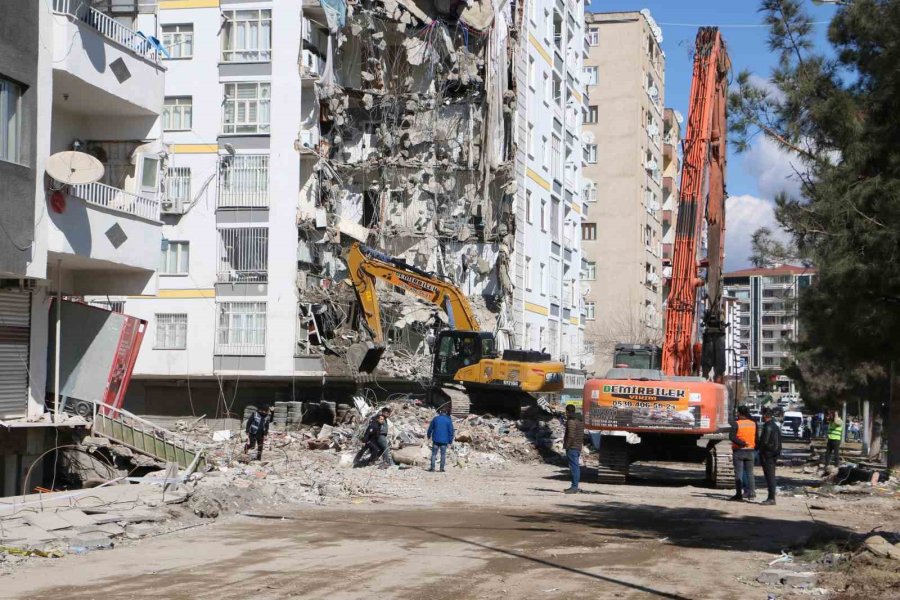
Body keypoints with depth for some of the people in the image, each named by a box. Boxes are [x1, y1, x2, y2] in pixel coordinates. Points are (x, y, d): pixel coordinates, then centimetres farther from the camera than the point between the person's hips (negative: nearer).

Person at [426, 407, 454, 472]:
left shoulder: (435, 418, 0)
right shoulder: (448, 420, -3)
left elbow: (430, 428, 8)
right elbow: (451, 431, -3)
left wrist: (429, 435, 25)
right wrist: (450, 441, 5)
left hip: (436, 440, 1)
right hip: (444, 440, -1)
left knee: (434, 454, 6)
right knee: (443, 455, 7)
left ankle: (432, 468, 0)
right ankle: (442, 468, 4)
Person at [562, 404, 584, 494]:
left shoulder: (571, 421, -14)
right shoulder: (580, 421, 17)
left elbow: (571, 435, -22)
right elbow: (582, 435, 20)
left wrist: (567, 446, -17)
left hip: (572, 447, -10)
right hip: (578, 447, 10)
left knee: (574, 467, -10)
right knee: (576, 467, 12)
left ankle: (574, 487, -12)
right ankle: (575, 487, 17)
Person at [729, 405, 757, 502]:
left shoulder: (736, 424, -10)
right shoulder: (753, 423, 5)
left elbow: (732, 437, -21)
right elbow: (757, 438, 9)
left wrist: (742, 443, -18)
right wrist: (755, 447, 14)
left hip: (739, 451, -4)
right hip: (750, 451, 4)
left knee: (738, 473, -1)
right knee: (750, 472, 12)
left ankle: (739, 494, -3)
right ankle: (751, 493, 9)